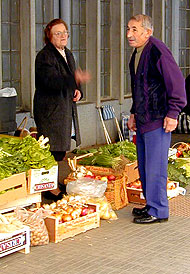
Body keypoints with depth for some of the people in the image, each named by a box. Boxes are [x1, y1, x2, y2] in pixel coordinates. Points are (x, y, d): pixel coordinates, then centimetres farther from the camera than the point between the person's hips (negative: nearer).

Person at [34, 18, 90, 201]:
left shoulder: (68, 55, 16)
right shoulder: (44, 56, -12)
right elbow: (52, 81, -26)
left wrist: (78, 90, 6)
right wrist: (75, 79, -39)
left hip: (66, 110, 9)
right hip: (50, 111, -9)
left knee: (61, 150, 13)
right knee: (52, 151, -8)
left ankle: (55, 185, 23)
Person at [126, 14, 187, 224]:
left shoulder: (158, 51, -14)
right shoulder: (137, 53, 15)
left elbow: (177, 82, -17)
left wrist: (172, 113, -18)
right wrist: (134, 113, 24)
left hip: (158, 120, -10)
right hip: (142, 120, 10)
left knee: (155, 167, -5)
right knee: (144, 166, 14)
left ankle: (158, 211, 5)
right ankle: (151, 205, 26)